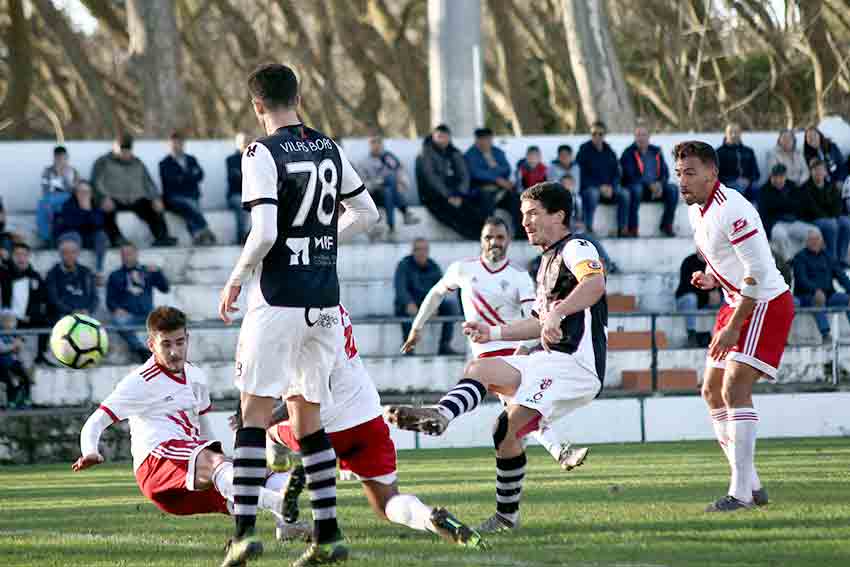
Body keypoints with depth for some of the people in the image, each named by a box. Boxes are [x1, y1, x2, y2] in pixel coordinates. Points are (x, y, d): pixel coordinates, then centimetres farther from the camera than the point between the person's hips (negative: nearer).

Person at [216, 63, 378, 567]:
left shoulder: (263, 154, -11)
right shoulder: (330, 150, 8)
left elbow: (264, 233, -19)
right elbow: (366, 213, 17)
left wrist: (236, 279, -5)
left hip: (278, 299, -6)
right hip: (324, 301, 6)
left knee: (256, 411, -2)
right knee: (306, 415, 13)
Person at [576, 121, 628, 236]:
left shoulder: (609, 152, 13)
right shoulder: (584, 151, -1)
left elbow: (616, 174, 12)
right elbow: (582, 175, -7)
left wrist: (611, 187, -9)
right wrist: (600, 187, -16)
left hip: (608, 188, 4)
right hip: (589, 187, -4)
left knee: (624, 194, -23)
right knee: (592, 193, -38)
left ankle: (623, 229, -23)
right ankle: (588, 229, -39)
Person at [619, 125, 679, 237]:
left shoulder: (656, 152, 13)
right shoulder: (629, 153, -1)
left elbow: (665, 172, 8)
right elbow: (631, 176, -11)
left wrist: (660, 184, -14)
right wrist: (649, 185, -22)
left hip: (656, 188, 4)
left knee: (672, 189, -21)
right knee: (636, 189, -38)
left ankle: (666, 226, -16)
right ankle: (632, 228, -38)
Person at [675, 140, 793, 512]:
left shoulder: (732, 210, -22)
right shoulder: (696, 210, 8)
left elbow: (757, 274, -24)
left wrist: (732, 327, -24)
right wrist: (710, 277, 4)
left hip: (766, 304, -10)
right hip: (736, 304, 10)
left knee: (734, 388, -20)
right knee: (712, 391, 8)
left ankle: (741, 492, -19)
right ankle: (750, 484, 14)